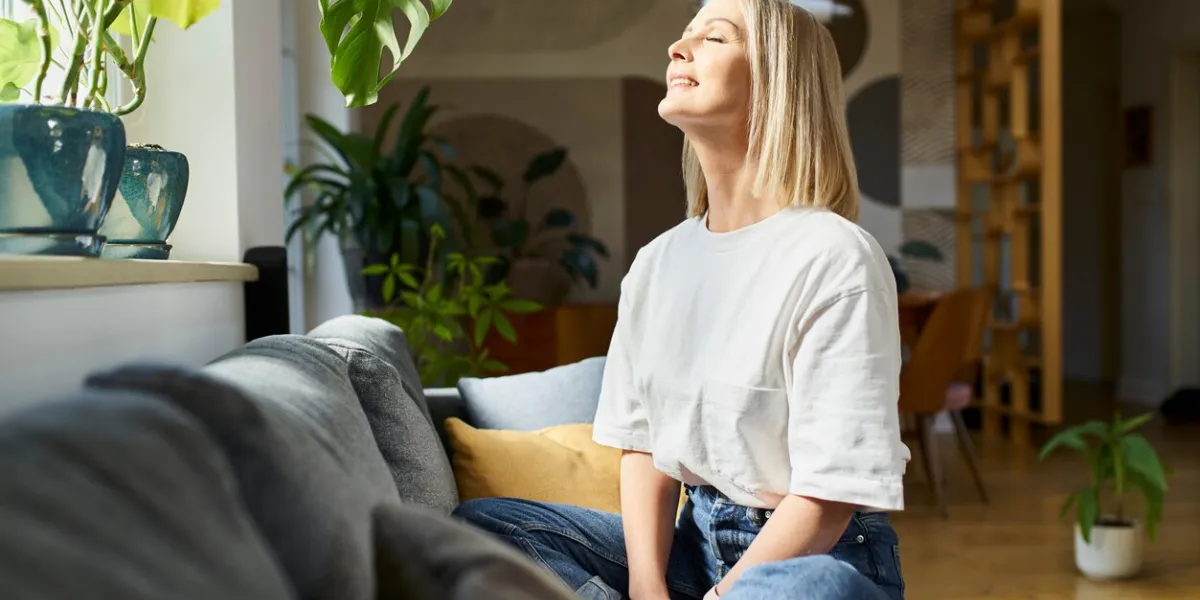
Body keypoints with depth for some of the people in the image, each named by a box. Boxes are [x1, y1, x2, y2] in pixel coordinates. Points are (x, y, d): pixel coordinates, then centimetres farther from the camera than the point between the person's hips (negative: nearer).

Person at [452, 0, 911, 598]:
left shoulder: (834, 257, -15)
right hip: (694, 543, 6)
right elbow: (643, 443, 5)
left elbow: (829, 495, -17)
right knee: (477, 523, -8)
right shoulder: (656, 264, 6)